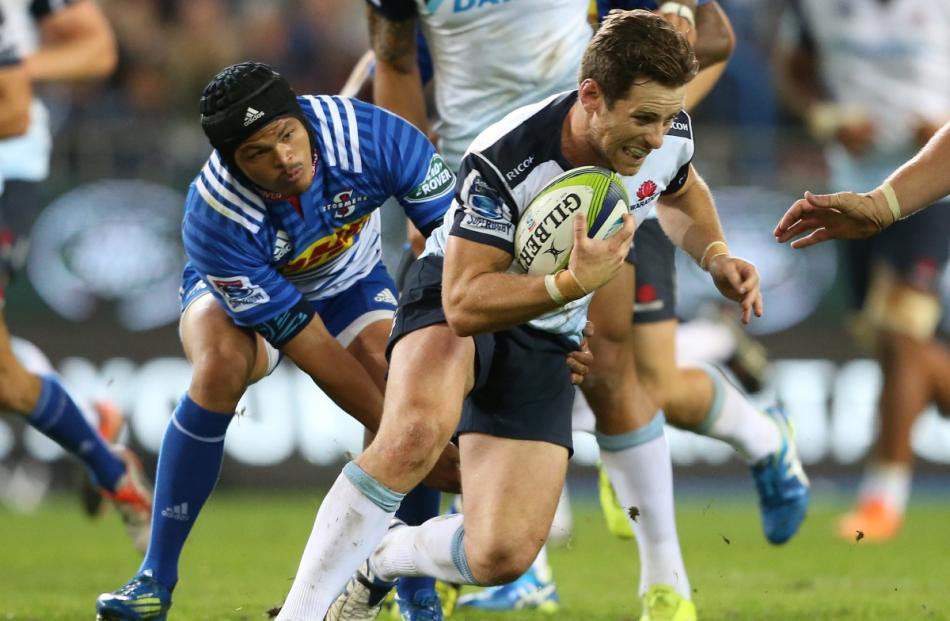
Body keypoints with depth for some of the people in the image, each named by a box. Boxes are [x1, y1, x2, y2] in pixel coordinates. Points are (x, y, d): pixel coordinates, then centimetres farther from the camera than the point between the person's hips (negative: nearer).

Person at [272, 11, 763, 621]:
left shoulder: (669, 134, -14)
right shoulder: (503, 162, -32)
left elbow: (684, 193, 13)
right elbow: (464, 304, -33)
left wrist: (716, 258, -5)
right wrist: (572, 284, -45)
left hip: (545, 338, 5)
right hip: (455, 302, -5)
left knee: (502, 556, -12)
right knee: (417, 428, -40)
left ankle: (377, 560, 19)